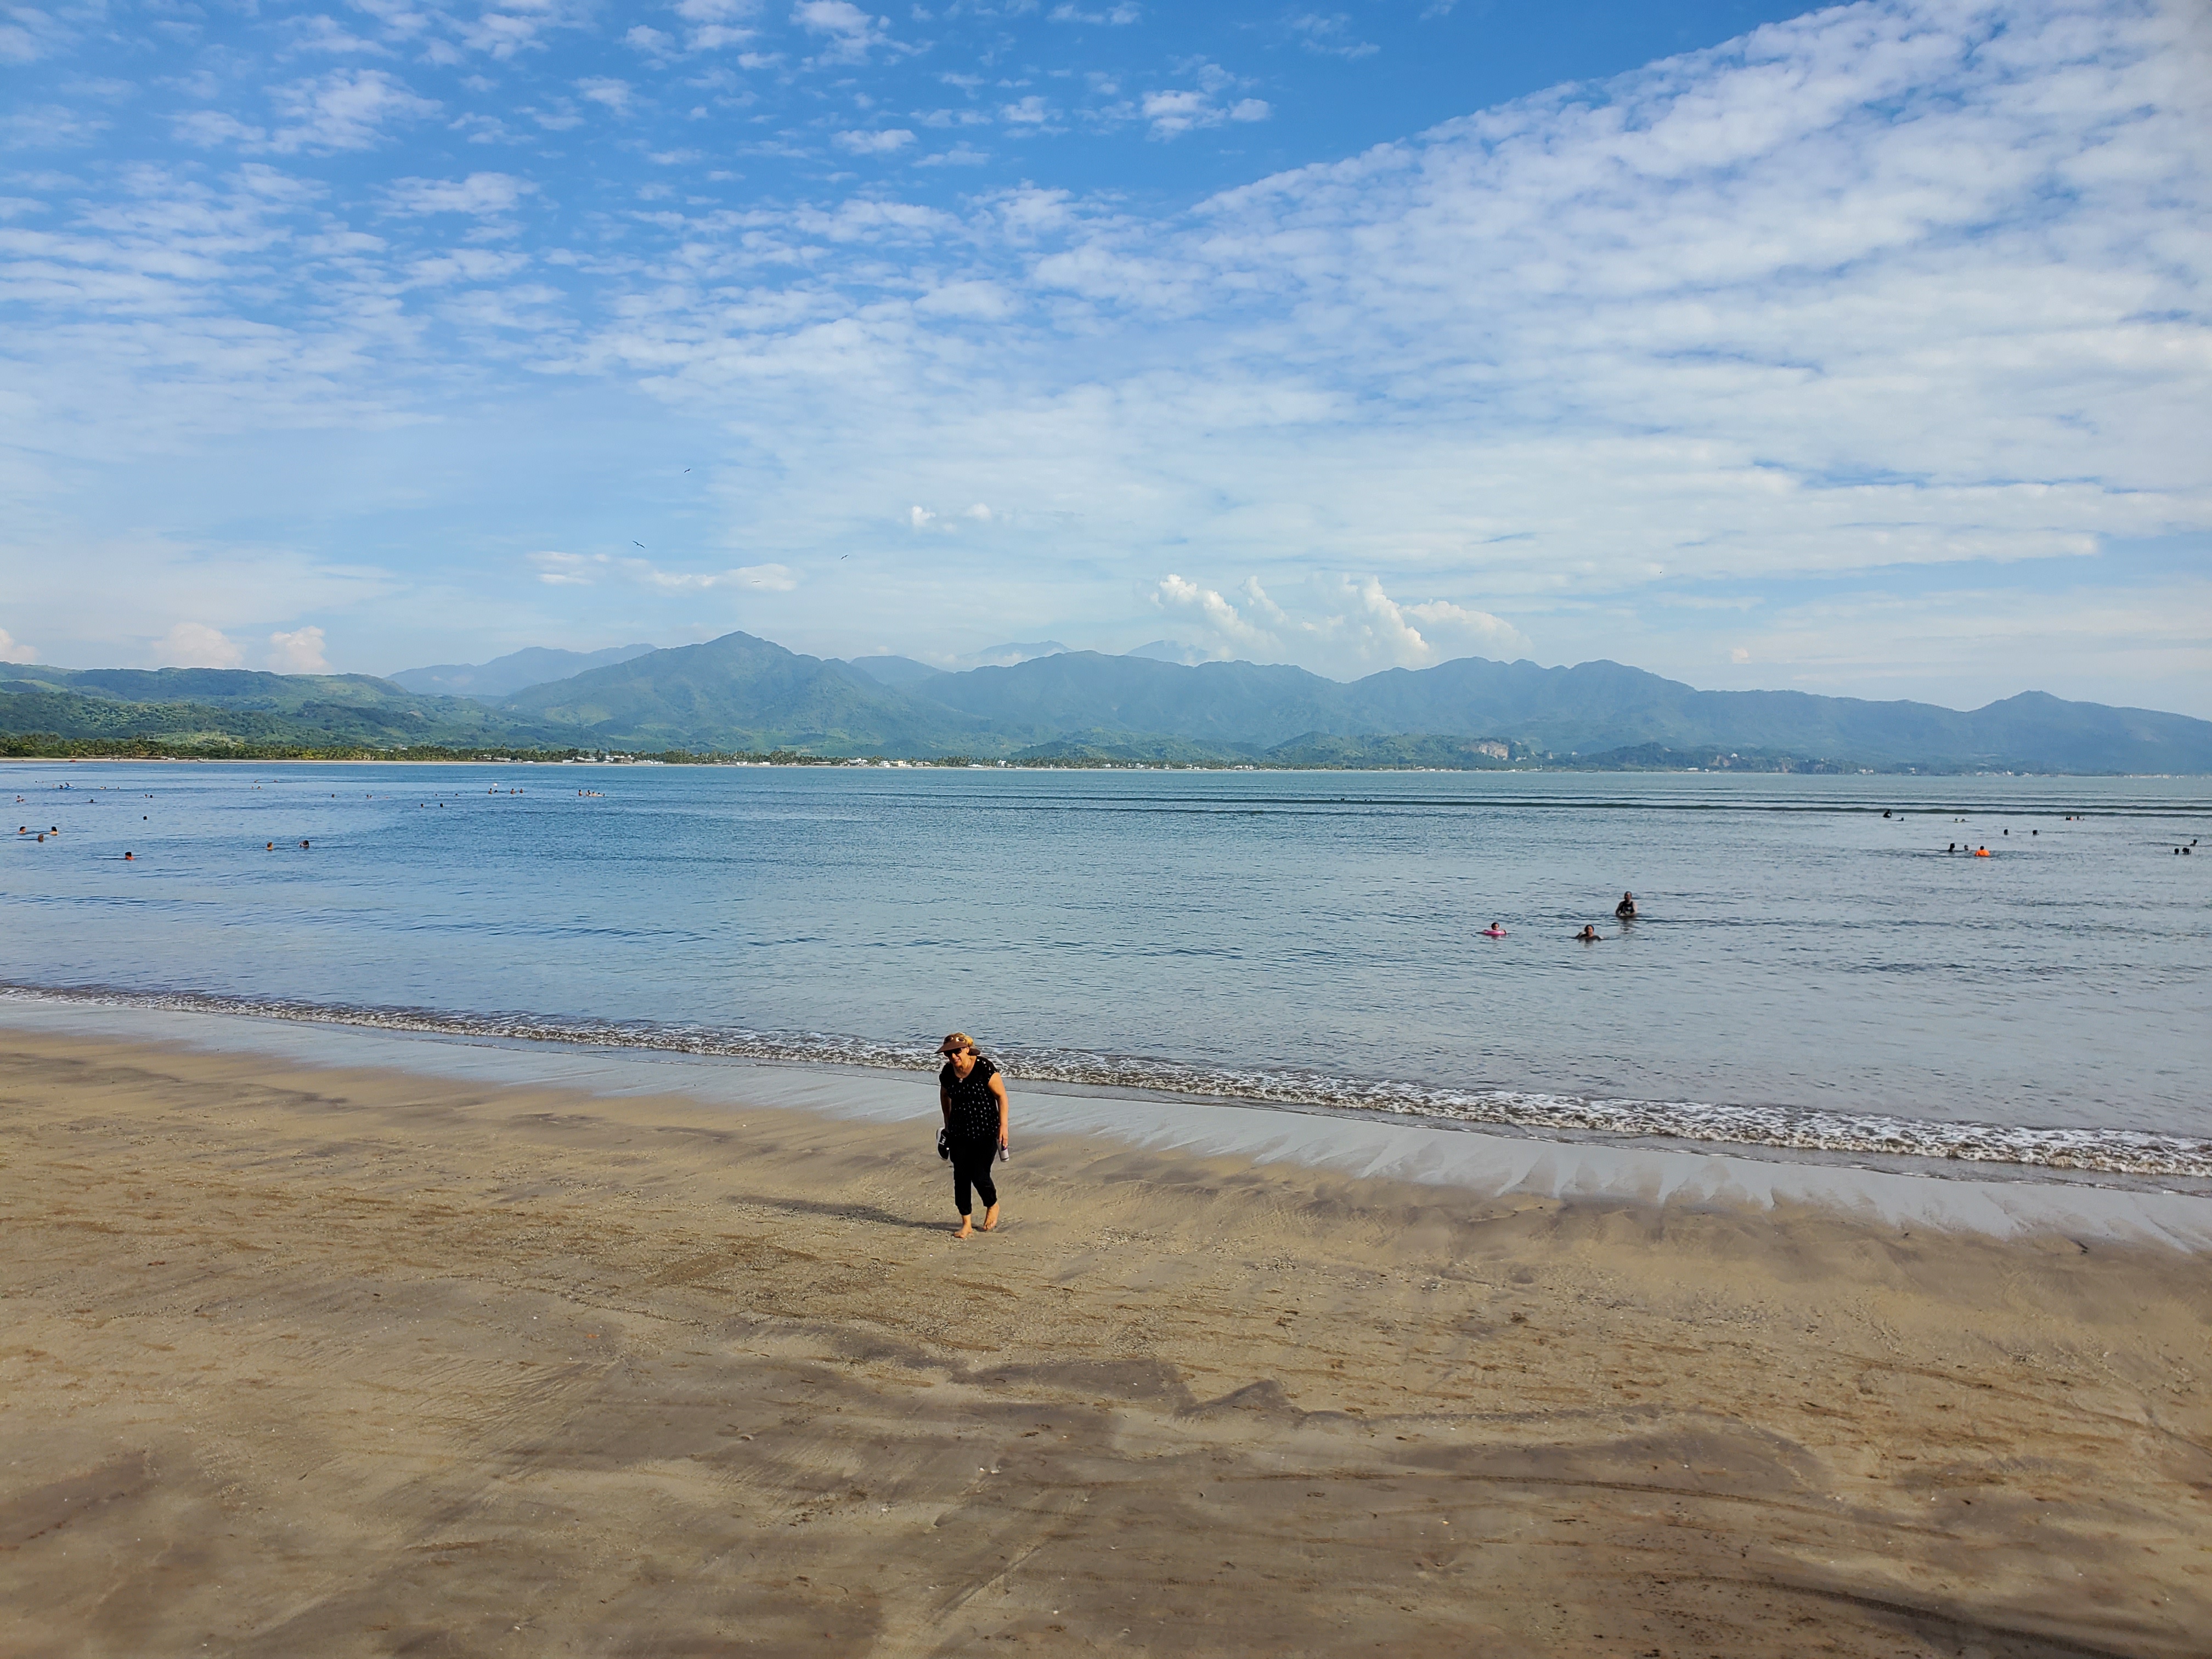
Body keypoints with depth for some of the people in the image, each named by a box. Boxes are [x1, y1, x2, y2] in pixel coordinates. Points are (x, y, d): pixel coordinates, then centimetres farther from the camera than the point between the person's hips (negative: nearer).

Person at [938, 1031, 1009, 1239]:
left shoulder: (984, 1068, -17)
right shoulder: (947, 1072, -2)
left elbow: (1001, 1096, -11)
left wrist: (1003, 1126, -14)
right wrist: (948, 1124, 23)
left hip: (986, 1132, -5)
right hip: (959, 1133, 5)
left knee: (980, 1175, -7)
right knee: (961, 1177, 3)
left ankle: (992, 1206, 25)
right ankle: (966, 1224, 13)